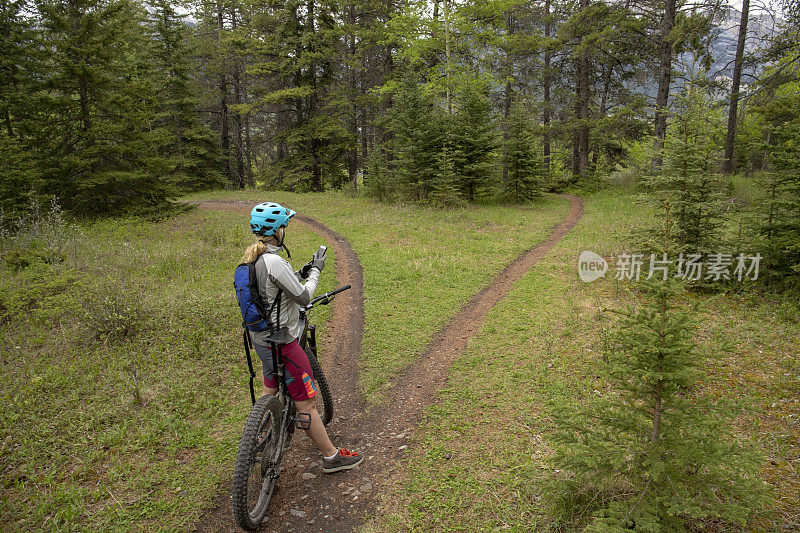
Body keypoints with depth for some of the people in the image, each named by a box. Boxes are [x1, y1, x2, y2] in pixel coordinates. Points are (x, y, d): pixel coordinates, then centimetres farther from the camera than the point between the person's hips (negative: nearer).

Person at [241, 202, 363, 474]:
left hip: (261, 336, 10)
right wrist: (315, 271, -6)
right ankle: (332, 457, 16)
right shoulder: (274, 261, -27)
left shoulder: (252, 258, 3)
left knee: (270, 390, 28)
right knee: (306, 402, 2)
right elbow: (303, 297, -21)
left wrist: (301, 273, 9)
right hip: (280, 341, -10)